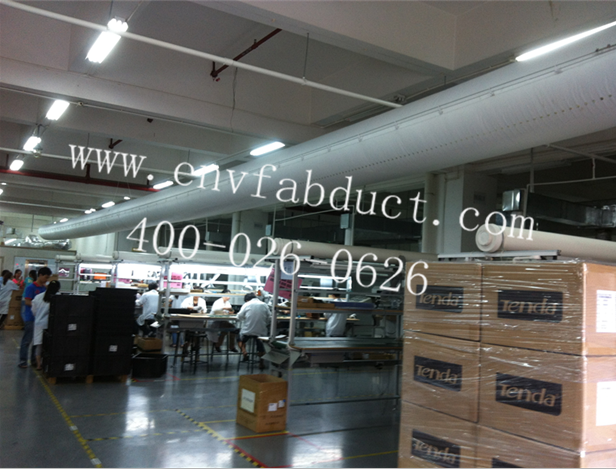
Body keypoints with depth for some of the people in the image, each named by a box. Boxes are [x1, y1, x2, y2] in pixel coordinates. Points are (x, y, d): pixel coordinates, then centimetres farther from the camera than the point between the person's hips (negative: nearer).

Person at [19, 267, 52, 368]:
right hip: (31, 317, -6)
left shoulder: (45, 288, 8)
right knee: (27, 340, -1)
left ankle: (35, 359, 22)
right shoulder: (31, 287, -10)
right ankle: (23, 361, 7)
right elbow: (27, 302, -14)